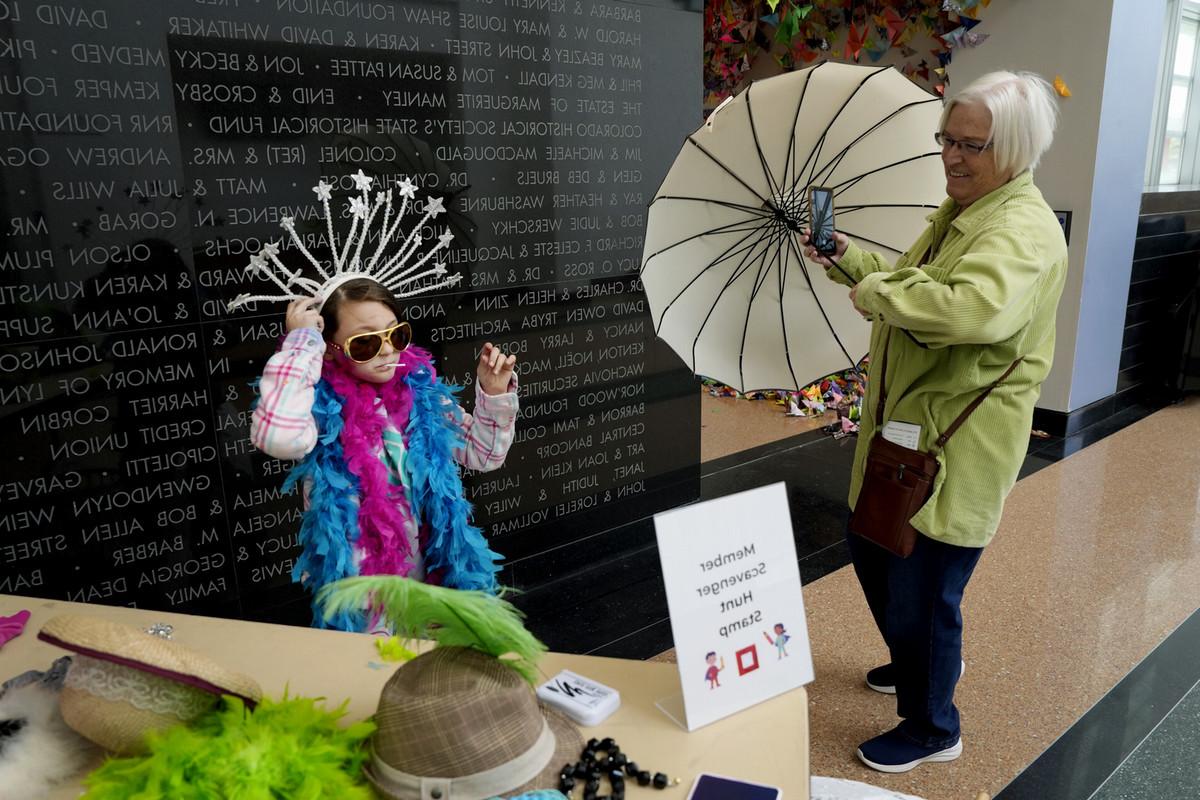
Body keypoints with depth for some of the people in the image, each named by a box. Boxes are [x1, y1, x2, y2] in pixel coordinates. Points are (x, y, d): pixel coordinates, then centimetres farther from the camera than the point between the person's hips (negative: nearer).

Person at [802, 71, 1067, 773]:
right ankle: (922, 662, 50)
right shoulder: (959, 213, 12)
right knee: (873, 555, 24)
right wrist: (848, 257, 12)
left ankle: (932, 729, 28)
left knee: (921, 594, 2)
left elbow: (976, 309, -41)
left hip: (959, 447, -10)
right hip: (905, 425, 10)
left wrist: (876, 292, -28)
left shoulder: (1024, 229, -21)